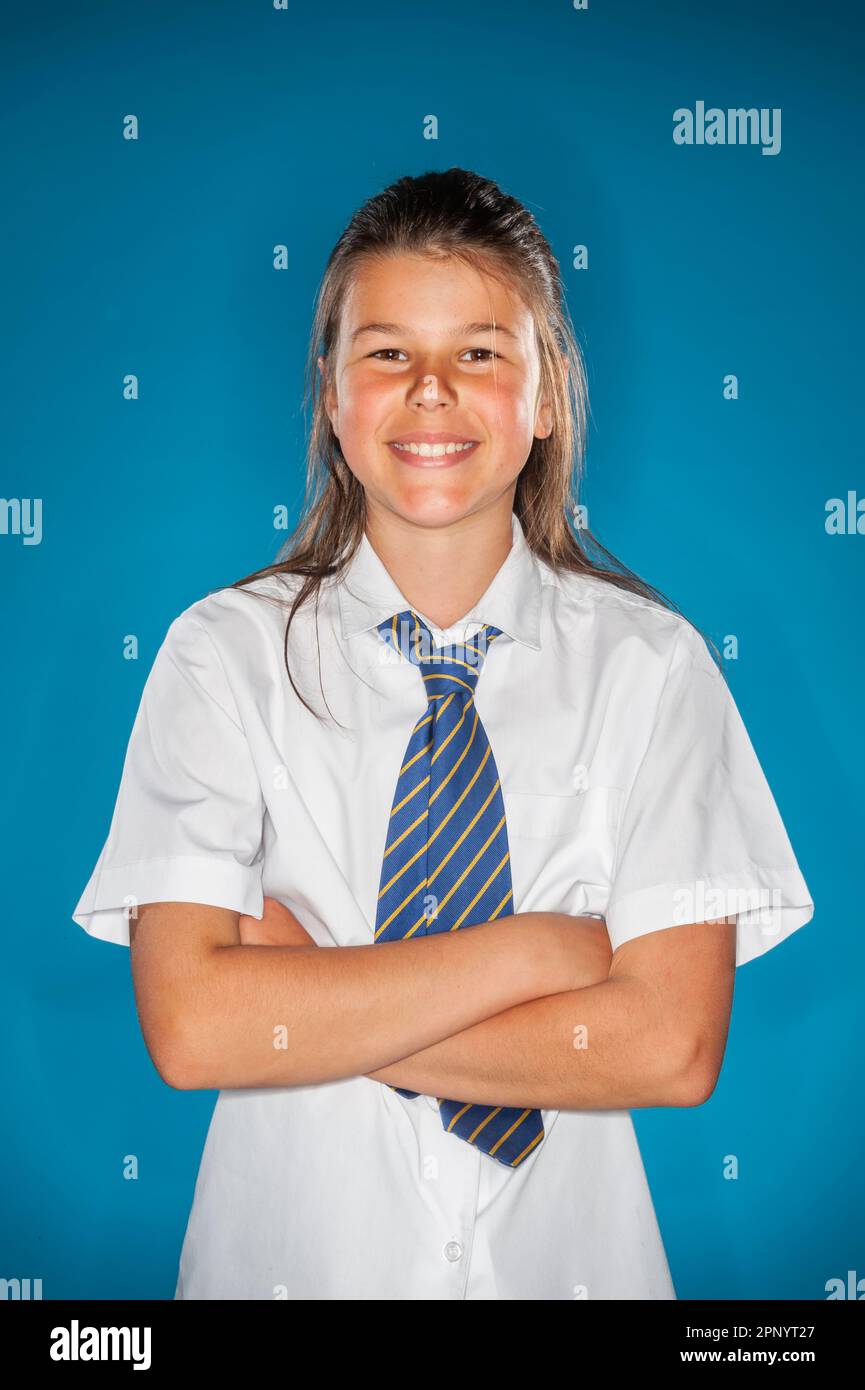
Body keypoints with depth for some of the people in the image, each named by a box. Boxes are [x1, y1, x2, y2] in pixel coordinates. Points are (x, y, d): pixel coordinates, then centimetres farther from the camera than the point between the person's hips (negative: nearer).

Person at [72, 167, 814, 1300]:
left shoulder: (649, 662, -9)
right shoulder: (225, 653, -9)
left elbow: (673, 1046, -17)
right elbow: (189, 1028, -19)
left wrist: (301, 1003, -18)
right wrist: (536, 950, -20)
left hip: (564, 1251, 0)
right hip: (292, 1250, 0)